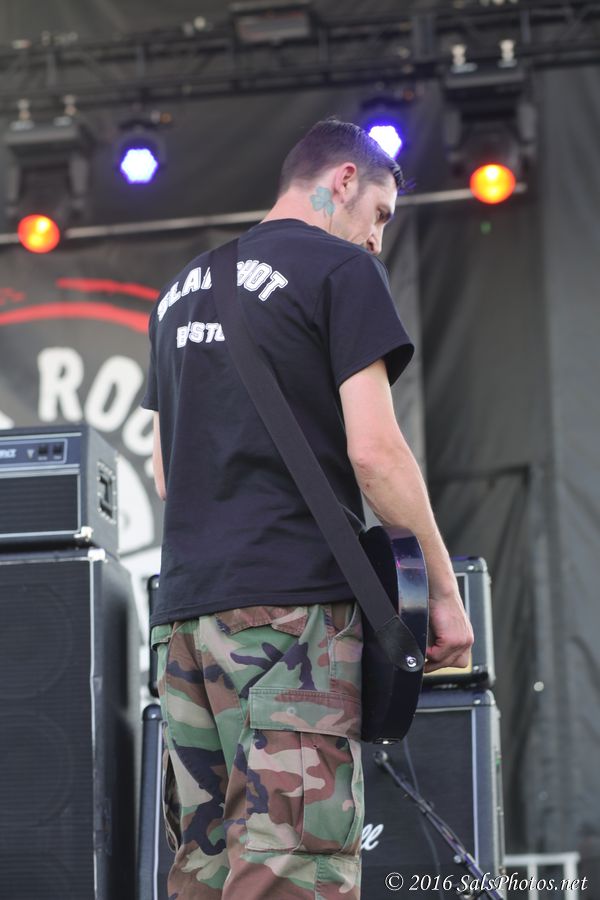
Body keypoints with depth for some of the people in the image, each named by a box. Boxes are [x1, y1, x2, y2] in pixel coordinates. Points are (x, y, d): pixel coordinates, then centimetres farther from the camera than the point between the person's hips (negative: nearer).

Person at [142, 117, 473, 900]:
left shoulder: (184, 288, 23)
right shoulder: (340, 269, 0)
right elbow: (372, 450, -9)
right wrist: (444, 587, -2)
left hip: (184, 605, 7)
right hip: (293, 601, -7)